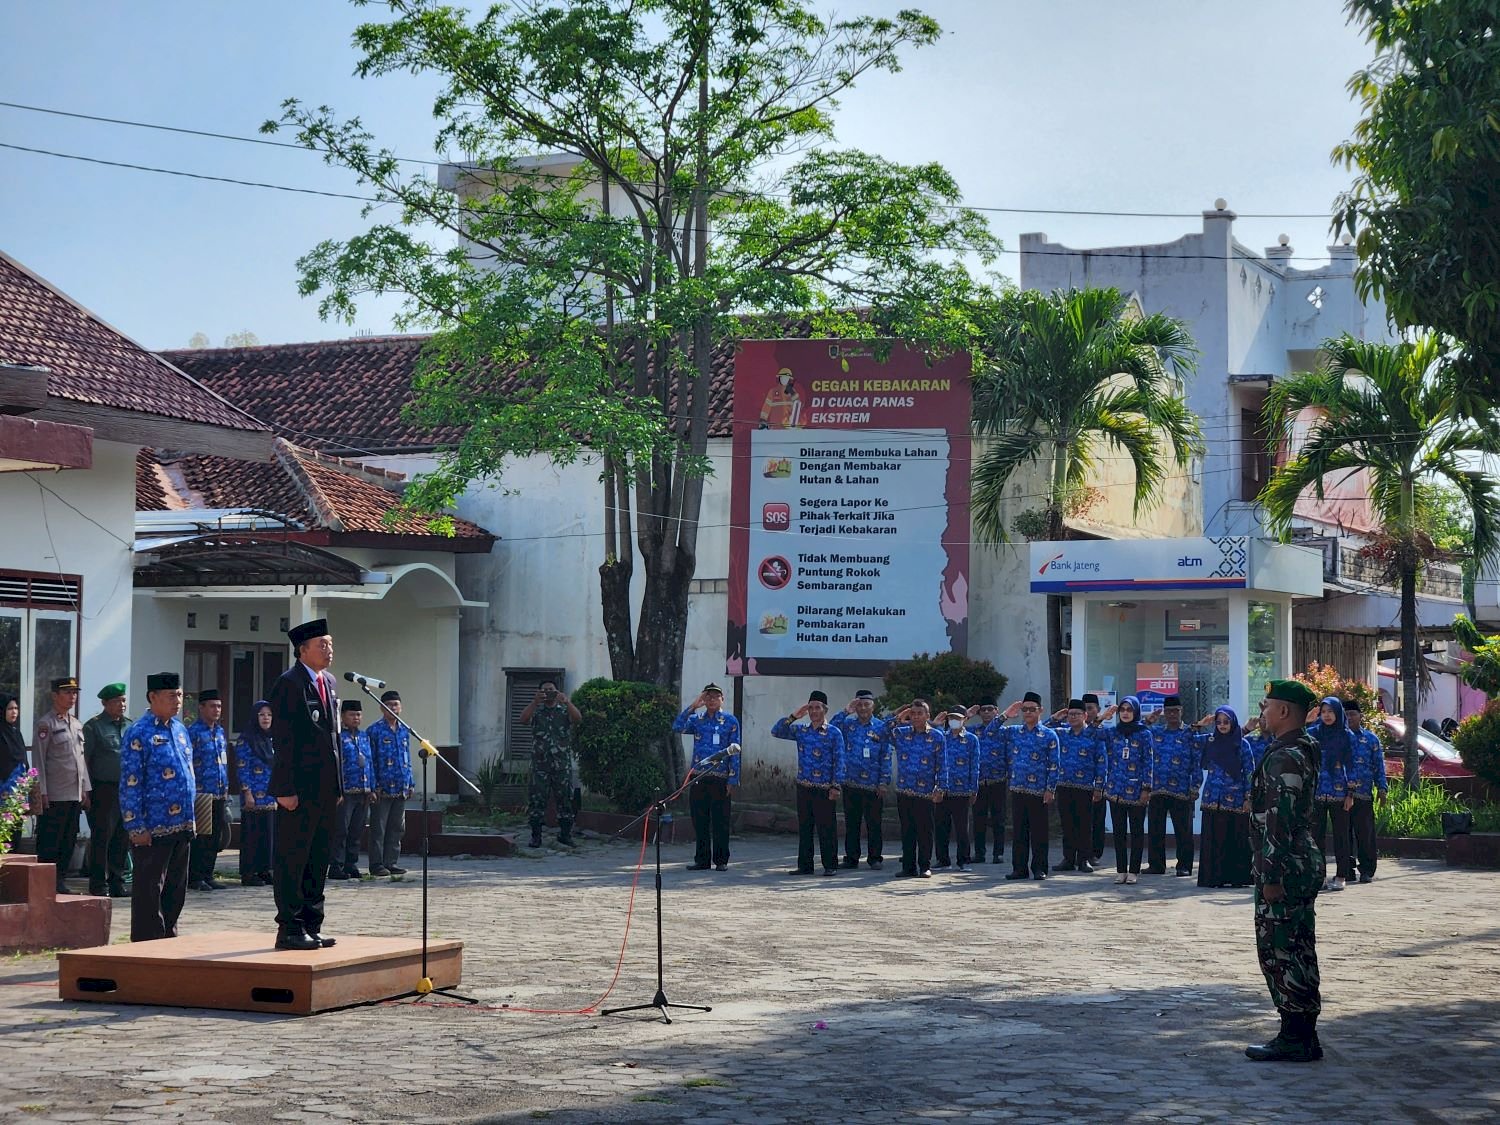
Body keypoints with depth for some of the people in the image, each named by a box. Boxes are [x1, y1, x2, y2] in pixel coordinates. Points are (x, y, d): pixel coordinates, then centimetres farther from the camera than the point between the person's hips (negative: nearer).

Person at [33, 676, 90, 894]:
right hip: (54, 796, -7)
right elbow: (38, 759, -10)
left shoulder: (77, 724, 16)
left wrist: (85, 790, 16)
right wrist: (41, 793, -14)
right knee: (49, 844, -3)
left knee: (69, 842, 9)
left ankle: (60, 882, 16)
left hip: (75, 795, 7)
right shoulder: (46, 724, -7)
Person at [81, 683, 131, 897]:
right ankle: (98, 884, 3)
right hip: (104, 789, -6)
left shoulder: (131, 725, 14)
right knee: (102, 837, -3)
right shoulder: (93, 726, -3)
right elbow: (85, 759, -5)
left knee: (123, 838, 9)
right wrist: (88, 790, -10)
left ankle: (117, 882, 18)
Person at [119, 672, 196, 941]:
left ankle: (168, 935, 24)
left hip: (183, 825, 8)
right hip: (154, 827, -8)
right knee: (149, 889, 0)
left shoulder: (180, 729, 13)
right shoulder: (139, 734, -10)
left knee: (177, 887, 14)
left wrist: (192, 817, 16)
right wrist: (137, 828, -16)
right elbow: (130, 785, -12)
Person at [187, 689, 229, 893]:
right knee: (200, 837, -5)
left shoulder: (220, 731, 16)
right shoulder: (193, 732, -8)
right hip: (202, 794, -8)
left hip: (219, 795, 8)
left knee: (215, 837, 10)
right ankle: (194, 878, 0)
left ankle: (207, 874, 17)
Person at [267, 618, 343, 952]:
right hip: (298, 789, -9)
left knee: (319, 860, 12)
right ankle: (289, 929, 1)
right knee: (291, 859, -3)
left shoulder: (329, 682, 15)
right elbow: (282, 739, -15)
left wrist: (337, 784, 16)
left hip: (325, 790, 9)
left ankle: (311, 927, 19)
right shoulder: (289, 683, -11)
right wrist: (286, 789, -19)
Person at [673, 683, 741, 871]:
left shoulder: (730, 721, 2)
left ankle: (721, 860, 7)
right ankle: (702, 859, 13)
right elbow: (677, 727, -7)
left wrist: (733, 780, -6)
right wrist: (693, 706, -10)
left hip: (720, 779, -3)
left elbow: (734, 752, -1)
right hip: (698, 778, 3)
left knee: (720, 822, -1)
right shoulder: (696, 720, 11)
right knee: (699, 822, 5)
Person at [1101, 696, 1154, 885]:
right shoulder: (1111, 733, 6)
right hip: (1116, 789, 3)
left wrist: (1146, 788, -8)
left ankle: (1134, 871, 7)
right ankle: (1121, 870, 10)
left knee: (1136, 831, 3)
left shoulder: (1144, 734, -2)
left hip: (1136, 790, -3)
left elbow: (1148, 762, -4)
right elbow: (1106, 760, 10)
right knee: (1119, 831, 5)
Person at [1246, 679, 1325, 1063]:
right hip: (1305, 864, 10)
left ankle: (1295, 1038, -2)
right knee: (1296, 951, 13)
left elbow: (1279, 821, -22)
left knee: (1280, 950, -5)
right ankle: (1302, 1036, 19)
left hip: (1286, 869, -10)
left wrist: (1272, 876, -22)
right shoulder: (1303, 750, 15)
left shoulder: (1284, 758, -17)